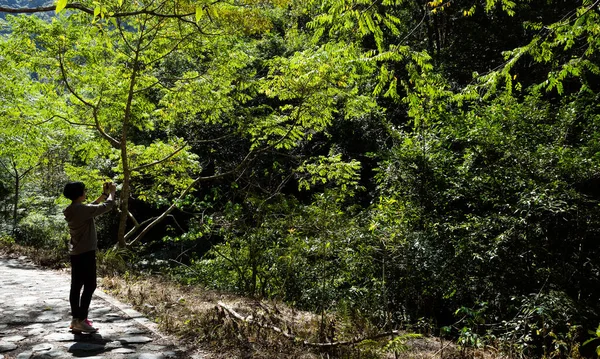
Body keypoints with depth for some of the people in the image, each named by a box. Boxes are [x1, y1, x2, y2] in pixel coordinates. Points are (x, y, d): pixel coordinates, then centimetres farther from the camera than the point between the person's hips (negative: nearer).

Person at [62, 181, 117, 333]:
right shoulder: (82, 209, -20)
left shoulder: (71, 210, 8)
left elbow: (91, 207, 24)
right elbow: (107, 206, -15)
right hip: (86, 253, -9)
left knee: (76, 286, 10)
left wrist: (104, 194, 21)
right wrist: (112, 192, 2)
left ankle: (76, 319, 16)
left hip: (75, 253, 9)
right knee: (89, 286, -4)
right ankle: (81, 321, -3)